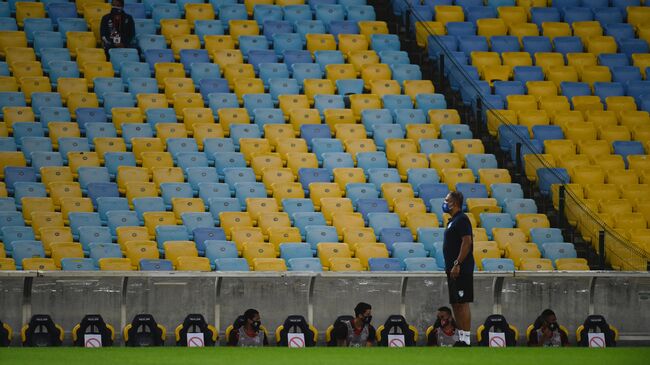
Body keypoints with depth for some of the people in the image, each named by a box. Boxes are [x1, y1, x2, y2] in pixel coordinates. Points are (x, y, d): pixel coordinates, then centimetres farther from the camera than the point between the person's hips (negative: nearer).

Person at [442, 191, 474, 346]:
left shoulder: (462, 220, -12)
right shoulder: (453, 221, 18)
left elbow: (467, 242, -21)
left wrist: (457, 264, -23)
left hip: (461, 269, -10)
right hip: (453, 270, 10)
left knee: (462, 303, -10)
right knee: (455, 304, 11)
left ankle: (466, 338, -12)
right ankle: (461, 335, 15)